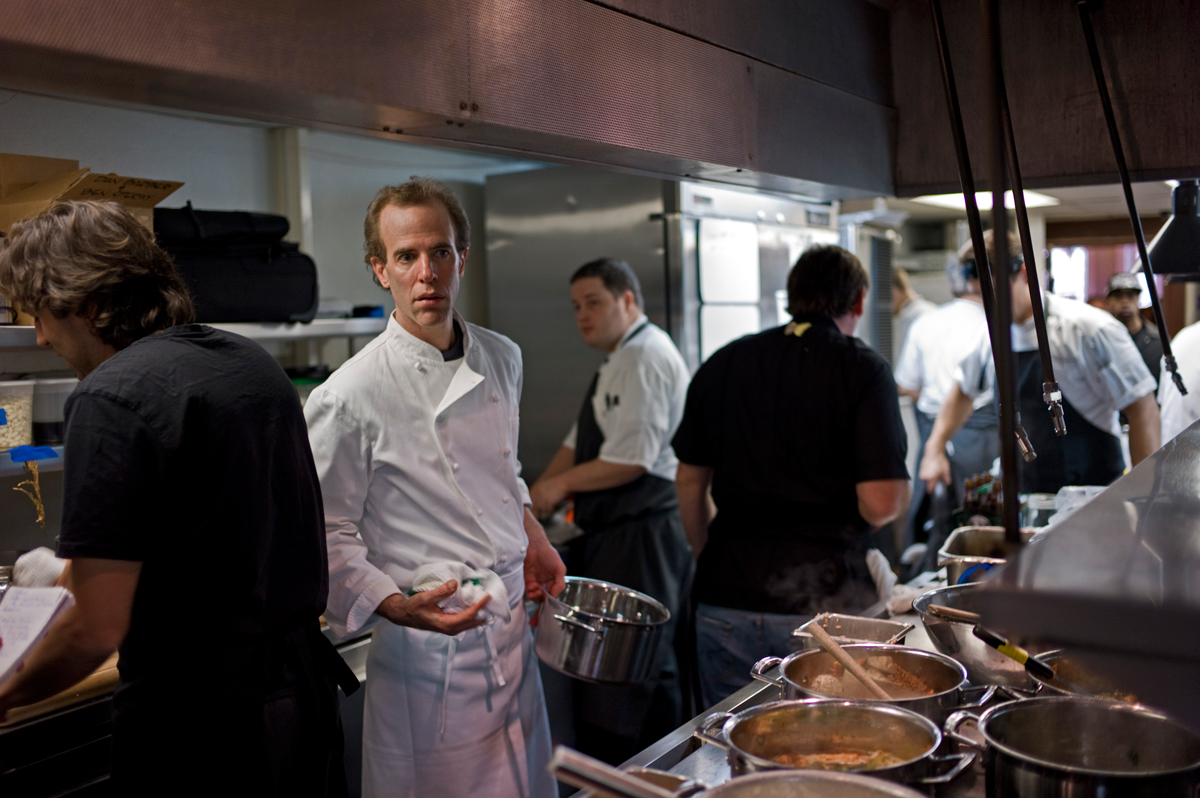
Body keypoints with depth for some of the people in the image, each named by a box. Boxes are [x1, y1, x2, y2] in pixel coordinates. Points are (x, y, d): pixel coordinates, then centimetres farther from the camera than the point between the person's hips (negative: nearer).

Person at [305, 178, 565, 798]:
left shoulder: (501, 359, 4)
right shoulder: (348, 397, -18)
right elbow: (329, 533, -12)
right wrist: (397, 605, -24)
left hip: (514, 630, 7)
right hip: (427, 649, -6)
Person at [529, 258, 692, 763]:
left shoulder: (645, 357, -14)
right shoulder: (620, 361, 20)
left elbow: (631, 460, -21)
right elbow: (580, 445, 21)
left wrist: (561, 484, -8)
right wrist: (534, 502, 11)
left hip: (642, 539, -11)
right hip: (614, 535, 11)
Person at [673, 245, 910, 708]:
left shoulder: (721, 365, 9)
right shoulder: (862, 369, -5)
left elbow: (690, 483, 13)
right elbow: (881, 504, -13)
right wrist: (902, 494, 10)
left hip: (724, 600, 4)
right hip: (822, 602, -4)